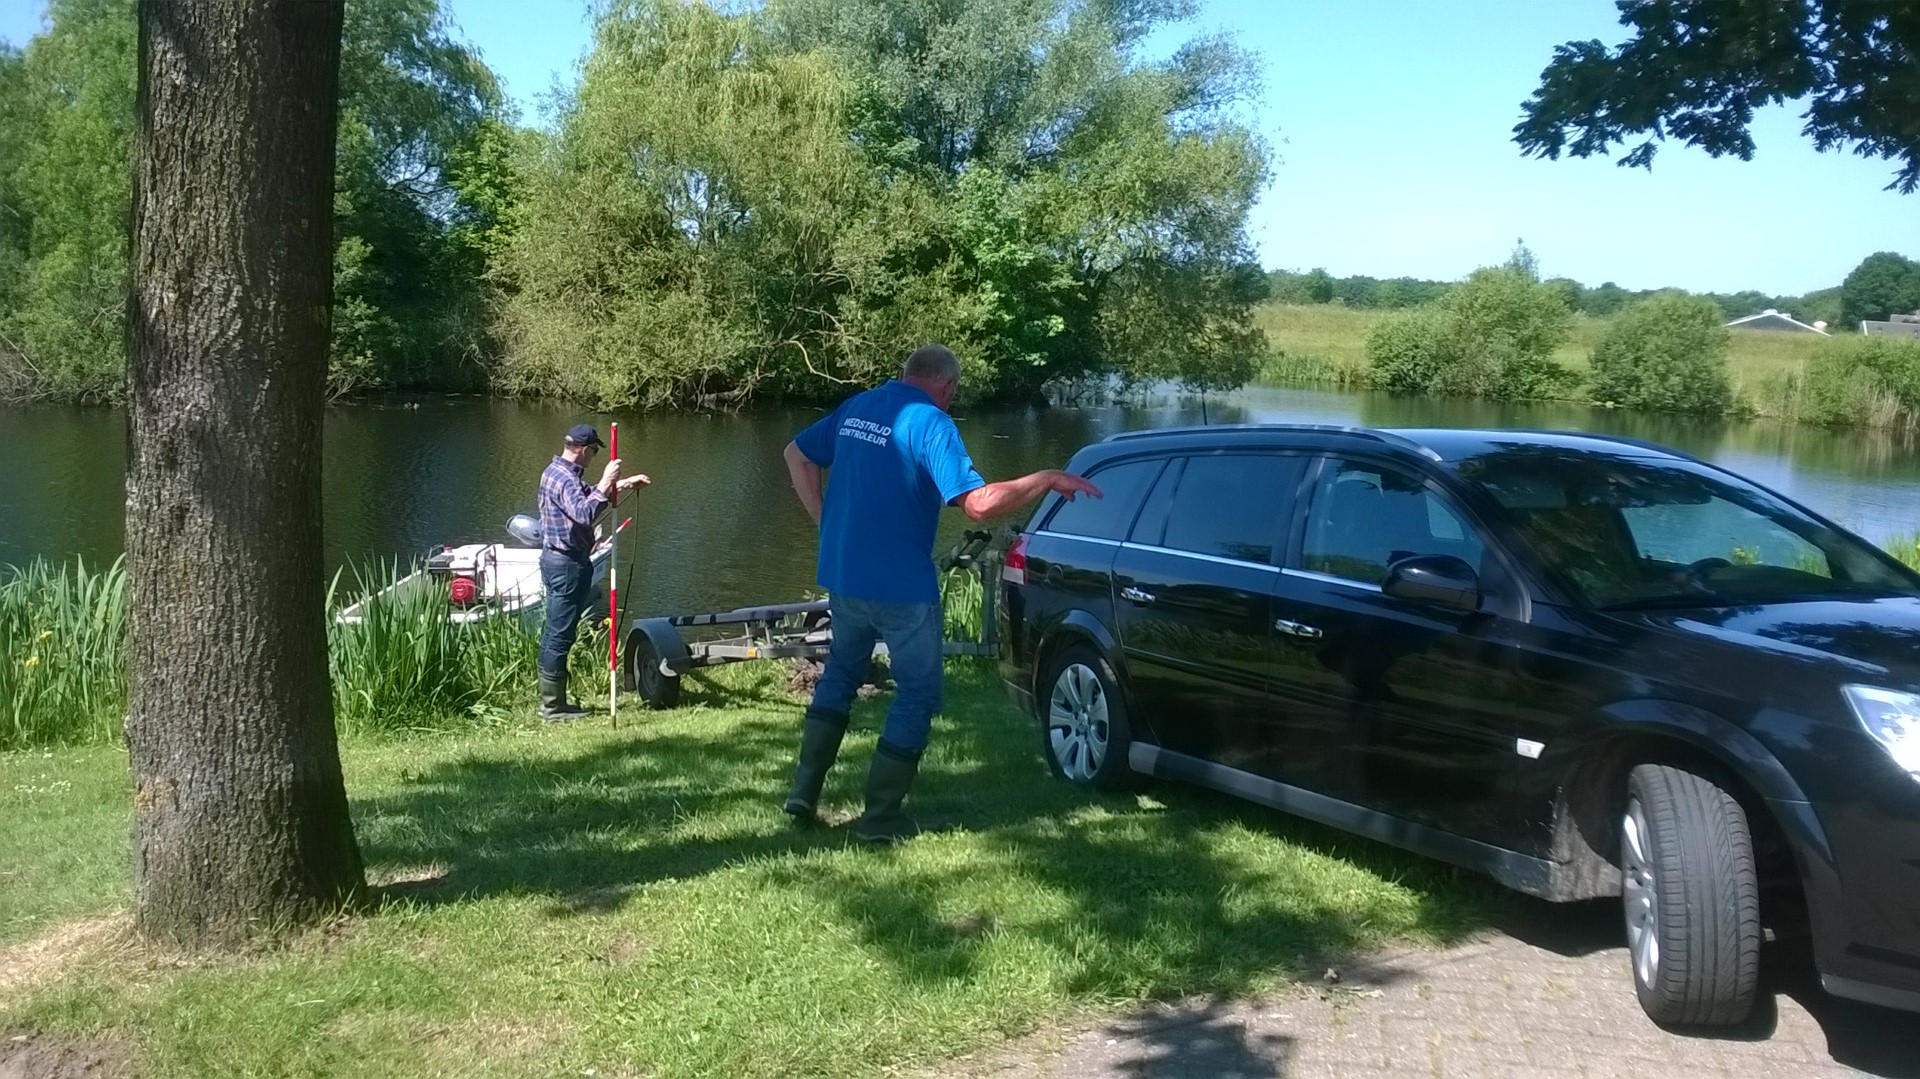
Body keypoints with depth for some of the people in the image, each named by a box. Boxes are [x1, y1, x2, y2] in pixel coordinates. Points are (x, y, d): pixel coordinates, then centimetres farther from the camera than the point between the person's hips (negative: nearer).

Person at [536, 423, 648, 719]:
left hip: (558, 560, 11)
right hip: (568, 564, -11)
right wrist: (605, 483, -32)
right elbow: (584, 513, -36)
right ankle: (553, 706, 2)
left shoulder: (557, 471, 14)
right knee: (560, 635, -4)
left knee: (554, 633, 15)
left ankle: (550, 700, 23)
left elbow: (588, 495, 31)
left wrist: (625, 483, 26)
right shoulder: (564, 478, -20)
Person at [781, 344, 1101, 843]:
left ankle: (804, 790, 23)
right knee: (919, 692, 9)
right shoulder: (930, 422, -15)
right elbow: (979, 503, -25)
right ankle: (880, 817, 10)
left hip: (841, 575, 7)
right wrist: (1048, 480, -14)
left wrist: (826, 520, 15)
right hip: (902, 586, -7)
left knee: (841, 673, 26)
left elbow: (797, 453, 19)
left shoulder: (856, 407, 7)